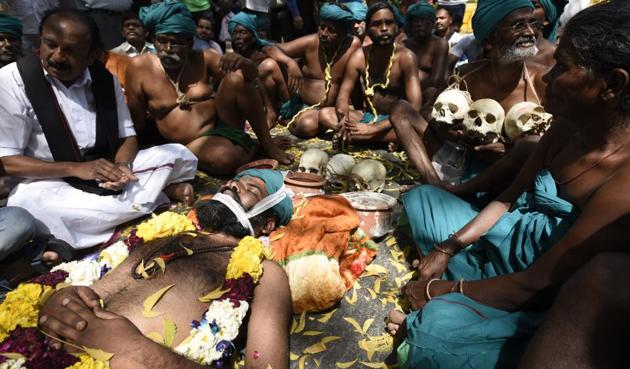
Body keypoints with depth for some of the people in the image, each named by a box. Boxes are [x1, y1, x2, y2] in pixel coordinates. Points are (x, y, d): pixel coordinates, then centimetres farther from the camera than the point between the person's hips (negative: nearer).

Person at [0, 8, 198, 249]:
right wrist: (76, 169, -25)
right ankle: (160, 188, -26)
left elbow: (127, 136, 4)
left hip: (107, 172, 3)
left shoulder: (105, 79, 1)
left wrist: (121, 166, -20)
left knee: (178, 155, -9)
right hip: (49, 182, -2)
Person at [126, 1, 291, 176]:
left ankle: (266, 144, -11)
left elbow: (253, 74, -6)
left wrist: (242, 62, -26)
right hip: (193, 144, -2)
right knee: (223, 158, -38)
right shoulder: (140, 67, -4)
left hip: (224, 123, 3)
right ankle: (247, 150, -2)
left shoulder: (203, 59, 0)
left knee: (237, 77, -23)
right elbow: (136, 123, 1)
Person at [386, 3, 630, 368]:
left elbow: (538, 284, -27)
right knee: (421, 197, 10)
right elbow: (509, 198, 3)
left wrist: (443, 290, -16)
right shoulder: (568, 127, -6)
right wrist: (449, 248, -4)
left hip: (540, 305, -8)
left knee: (438, 325, -34)